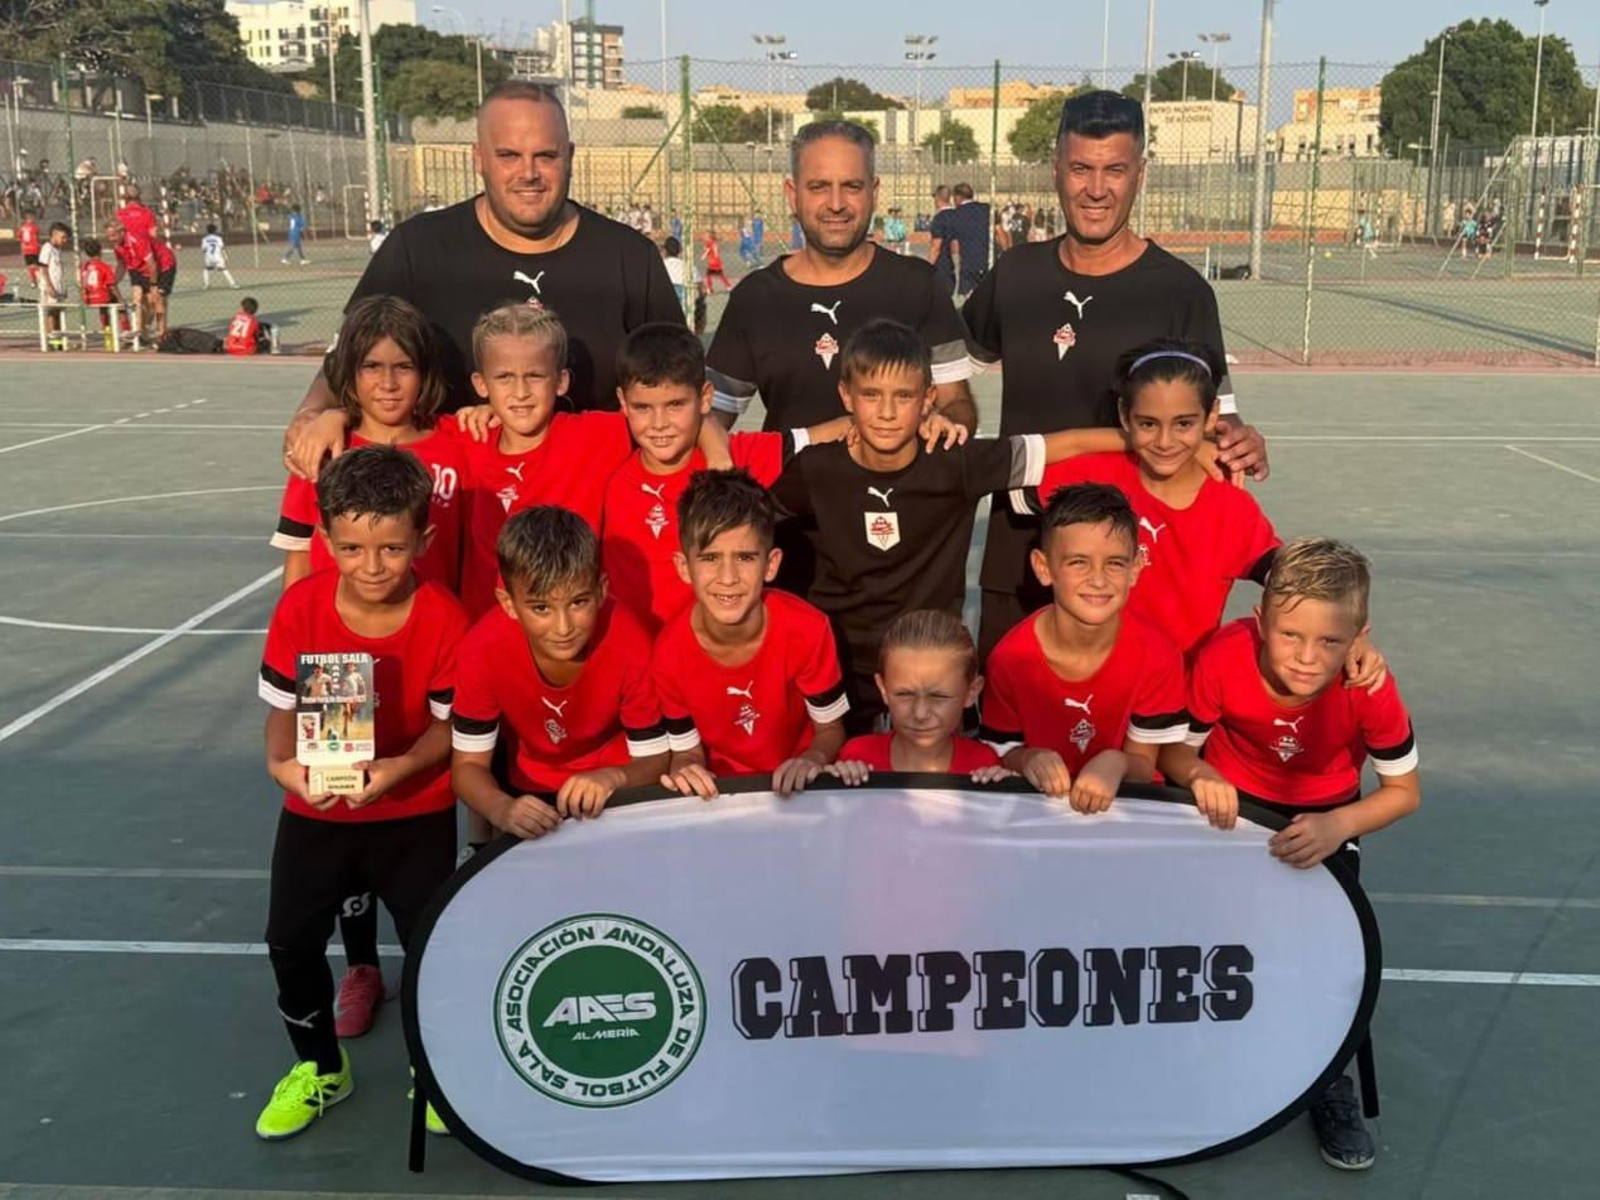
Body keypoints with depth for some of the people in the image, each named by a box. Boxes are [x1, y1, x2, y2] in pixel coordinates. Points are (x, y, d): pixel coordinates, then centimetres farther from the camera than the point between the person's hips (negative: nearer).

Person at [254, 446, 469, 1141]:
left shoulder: (443, 618, -20)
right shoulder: (301, 608, -17)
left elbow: (451, 719, -13)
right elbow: (281, 704, -9)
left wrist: (402, 767, -30)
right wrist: (282, 764, -28)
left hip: (418, 812, -2)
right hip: (315, 809, 2)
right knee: (291, 940, 9)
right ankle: (320, 1069, 34)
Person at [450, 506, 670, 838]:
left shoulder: (628, 642, -28)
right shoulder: (485, 648, -26)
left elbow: (654, 759, -18)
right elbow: (468, 764, -17)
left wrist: (612, 778, -40)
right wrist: (502, 809, -37)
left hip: (617, 792, 1)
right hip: (532, 795, -1)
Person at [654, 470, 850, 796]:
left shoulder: (807, 630, -17)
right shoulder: (670, 652, -14)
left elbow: (831, 729, -4)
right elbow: (688, 752, -2)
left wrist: (813, 758, -25)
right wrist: (685, 771, -24)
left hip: (797, 790, 1)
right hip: (717, 793, -1)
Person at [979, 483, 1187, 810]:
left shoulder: (1157, 657, -11)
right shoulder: (1010, 658, -12)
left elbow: (1144, 768, -5)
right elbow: (1000, 753, -2)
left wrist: (1116, 764, -25)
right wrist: (1028, 760, -21)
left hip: (1125, 807, 0)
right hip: (1037, 806, 0)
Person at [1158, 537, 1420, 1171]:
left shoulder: (1370, 689, -30)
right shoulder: (1225, 658, -32)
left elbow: (1404, 790, -15)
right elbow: (1177, 748, -16)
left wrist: (1338, 827, -32)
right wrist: (1200, 774, -39)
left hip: (1325, 815, 0)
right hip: (1230, 803, 0)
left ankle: (1329, 1081, 17)